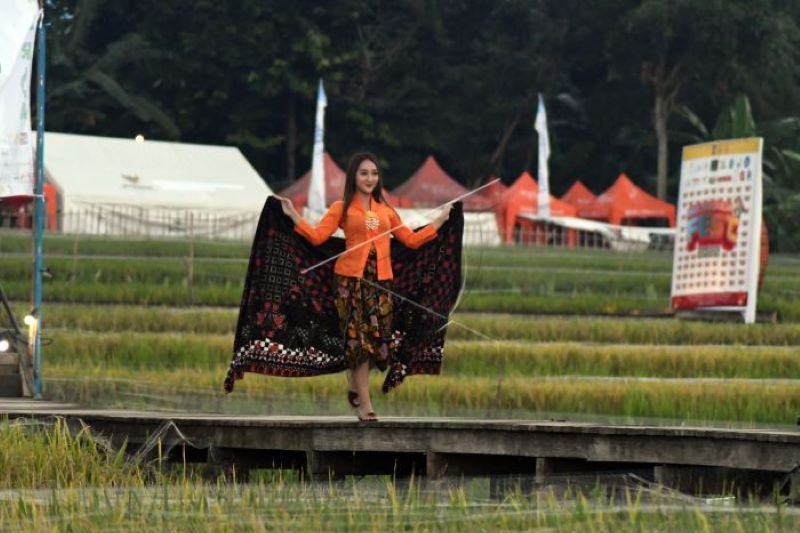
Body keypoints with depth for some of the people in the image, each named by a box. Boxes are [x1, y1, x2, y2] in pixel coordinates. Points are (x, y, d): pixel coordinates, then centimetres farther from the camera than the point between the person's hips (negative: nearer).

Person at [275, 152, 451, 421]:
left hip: (380, 280, 4)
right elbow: (317, 236, -4)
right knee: (358, 338, -6)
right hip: (351, 278, -4)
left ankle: (355, 386, 23)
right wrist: (293, 215, -11)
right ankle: (365, 405, -5)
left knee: (379, 338, 0)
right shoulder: (342, 208, 6)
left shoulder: (386, 210, 17)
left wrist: (440, 219, 21)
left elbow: (411, 240, 19)